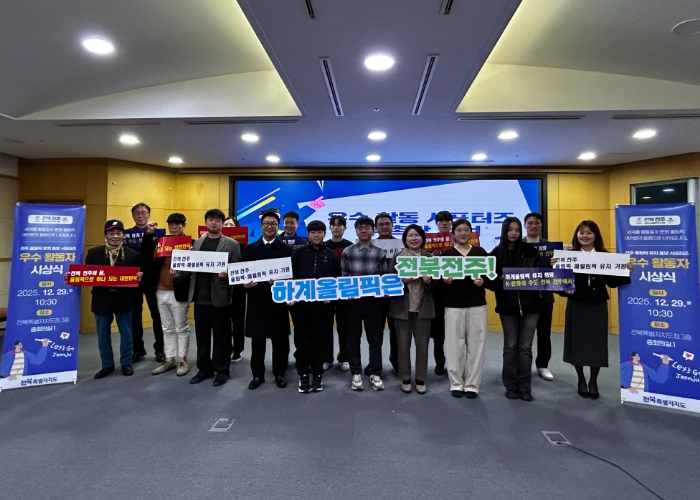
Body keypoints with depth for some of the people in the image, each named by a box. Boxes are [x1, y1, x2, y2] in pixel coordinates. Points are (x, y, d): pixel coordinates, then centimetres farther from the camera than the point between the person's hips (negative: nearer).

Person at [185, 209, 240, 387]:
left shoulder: (231, 244, -2)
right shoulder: (197, 243, 14)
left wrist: (227, 274, -25)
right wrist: (180, 273, -6)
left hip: (219, 297, -5)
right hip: (200, 296, 5)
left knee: (221, 335, 5)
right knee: (201, 335, 13)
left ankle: (222, 370, 18)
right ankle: (204, 368, 27)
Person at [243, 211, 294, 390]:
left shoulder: (286, 249, 4)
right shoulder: (250, 249, 10)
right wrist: (245, 284, -11)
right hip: (256, 299, 2)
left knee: (280, 339, 6)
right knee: (257, 339, 8)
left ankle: (279, 373, 20)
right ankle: (257, 374, 22)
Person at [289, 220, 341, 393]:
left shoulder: (331, 255, 7)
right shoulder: (299, 253, 4)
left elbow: (337, 279, 6)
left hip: (322, 304, 1)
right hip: (300, 303, 0)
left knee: (318, 339, 9)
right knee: (302, 339, 5)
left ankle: (317, 374, 20)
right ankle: (303, 374, 16)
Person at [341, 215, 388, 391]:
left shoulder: (380, 253, 5)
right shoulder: (347, 252, 3)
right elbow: (343, 277, 3)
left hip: (374, 301, 1)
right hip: (352, 300, 0)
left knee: (375, 338, 8)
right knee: (353, 338, 8)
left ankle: (375, 373, 21)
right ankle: (356, 373, 22)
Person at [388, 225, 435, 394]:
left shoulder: (430, 257, 5)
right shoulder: (397, 257, 2)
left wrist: (429, 281, -15)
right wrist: (404, 280, -17)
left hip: (423, 307, 1)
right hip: (402, 307, -1)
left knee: (422, 343, 7)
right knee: (403, 344, 6)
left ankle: (421, 379, 21)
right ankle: (405, 379, 21)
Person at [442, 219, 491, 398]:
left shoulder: (481, 252, 6)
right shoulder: (446, 254, 3)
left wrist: (483, 282, -14)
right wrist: (445, 281, -19)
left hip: (477, 305, 1)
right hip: (453, 306, -1)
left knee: (476, 345, 5)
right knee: (454, 345, 2)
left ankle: (472, 385, 18)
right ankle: (456, 383, 17)